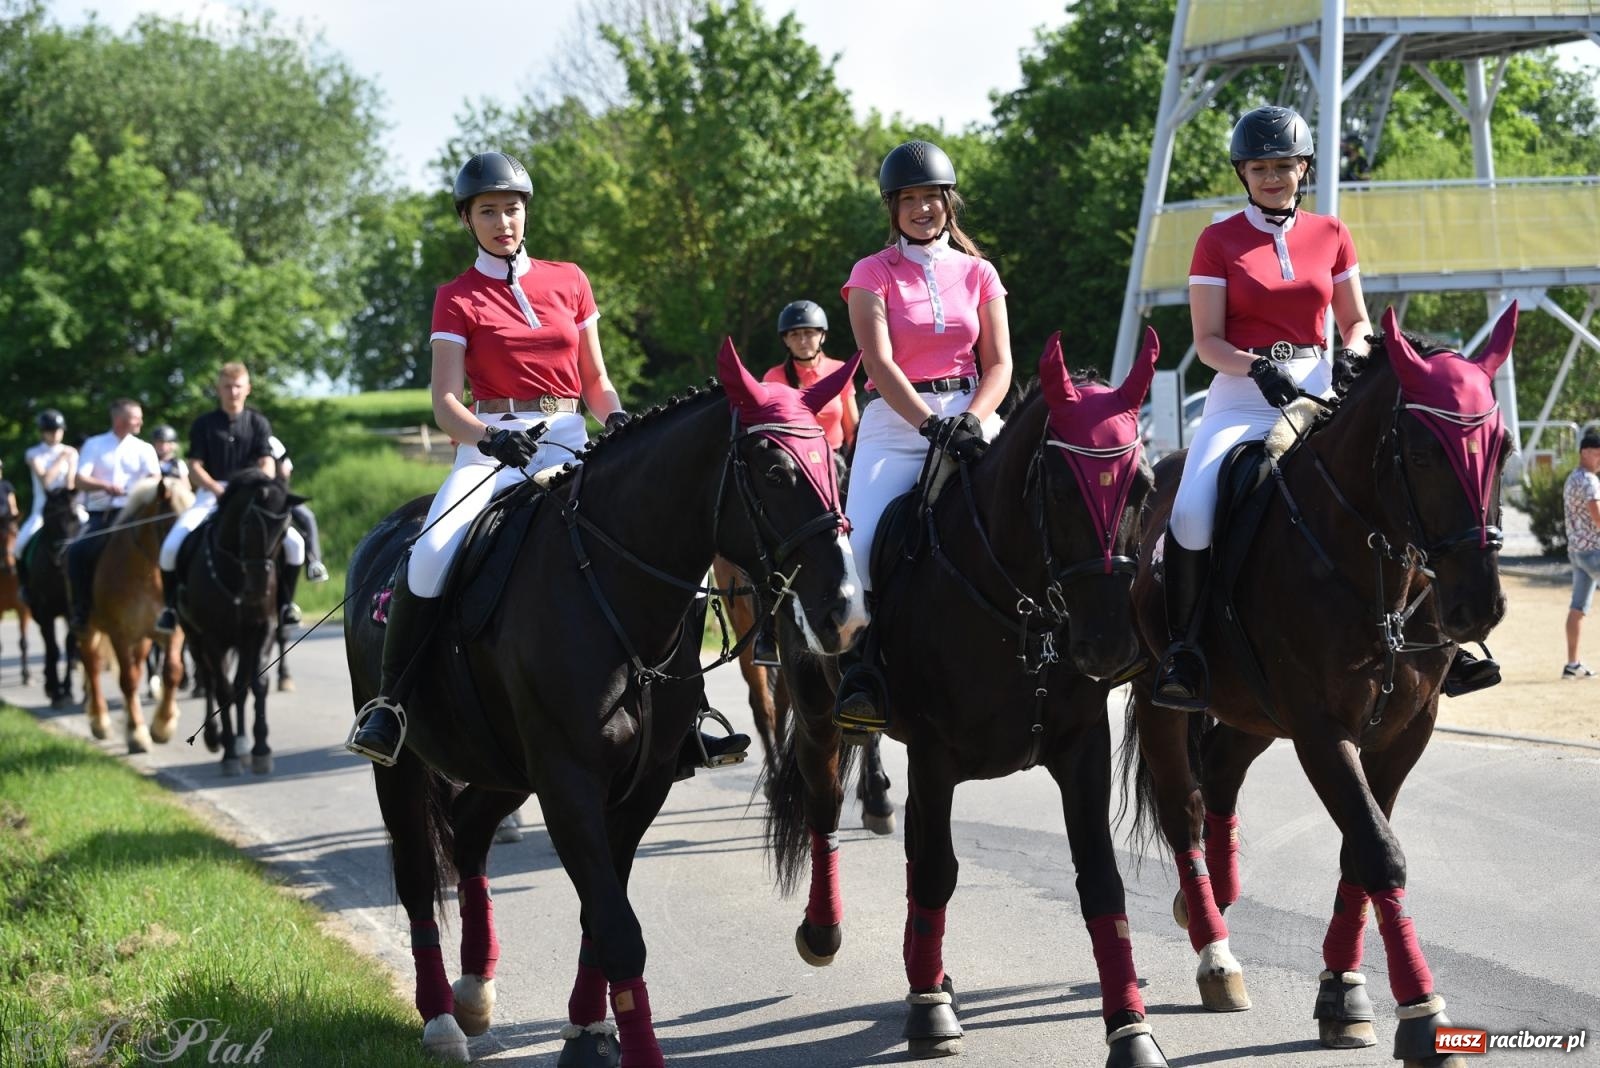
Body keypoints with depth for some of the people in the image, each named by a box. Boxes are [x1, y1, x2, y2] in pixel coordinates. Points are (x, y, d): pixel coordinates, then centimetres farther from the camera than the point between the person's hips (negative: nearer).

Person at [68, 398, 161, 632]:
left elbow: (155, 478, -3)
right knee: (77, 551, -25)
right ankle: (81, 609, -11)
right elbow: (80, 480, -1)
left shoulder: (144, 449, 12)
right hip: (100, 514, 0)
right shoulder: (94, 446, 9)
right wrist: (105, 486, -19)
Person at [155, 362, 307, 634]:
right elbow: (195, 468, -1)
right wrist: (218, 489, -18)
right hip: (211, 494, -1)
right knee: (171, 547, -22)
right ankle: (171, 606, 0)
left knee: (294, 542, -18)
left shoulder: (258, 423, 7)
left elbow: (267, 465, -1)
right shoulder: (204, 425, 3)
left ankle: (284, 603, 0)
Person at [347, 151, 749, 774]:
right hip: (490, 446, -3)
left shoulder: (569, 282, 14)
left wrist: (617, 417, -6)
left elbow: (595, 380, 17)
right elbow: (445, 403, -3)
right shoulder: (458, 300, 6)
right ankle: (388, 703, -15)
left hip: (567, 443, 3)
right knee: (430, 556, -30)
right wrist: (490, 438, -23)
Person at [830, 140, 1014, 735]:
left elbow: (999, 364, 7)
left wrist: (971, 420, -14)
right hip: (896, 422, -1)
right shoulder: (873, 274, 7)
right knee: (860, 546, -23)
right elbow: (880, 364, -7)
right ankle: (860, 671, -12)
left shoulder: (978, 274, 14)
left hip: (971, 414, 2)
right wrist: (931, 424, -22)